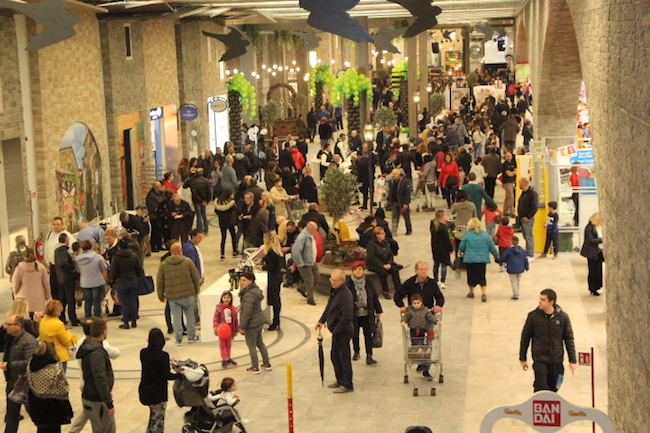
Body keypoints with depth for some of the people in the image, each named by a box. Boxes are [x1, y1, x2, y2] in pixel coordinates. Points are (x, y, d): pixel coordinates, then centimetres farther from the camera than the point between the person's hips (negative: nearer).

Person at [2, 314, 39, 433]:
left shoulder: (29, 341, -21)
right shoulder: (10, 338, 8)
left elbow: (30, 362, -31)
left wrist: (9, 365, -26)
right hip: (12, 381, 9)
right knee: (12, 412, 18)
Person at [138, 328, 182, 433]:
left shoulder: (143, 353, -2)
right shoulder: (163, 355, -20)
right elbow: (167, 376, -19)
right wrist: (180, 374, -2)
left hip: (144, 390, 6)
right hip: (158, 392, -6)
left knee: (155, 417, 21)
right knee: (156, 419, 7)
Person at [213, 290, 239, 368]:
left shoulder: (233, 309, 2)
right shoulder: (219, 308, -7)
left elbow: (236, 320, 8)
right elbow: (216, 317, -10)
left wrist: (236, 330, 10)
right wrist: (215, 326, -24)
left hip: (230, 330, 4)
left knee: (229, 345, 15)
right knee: (222, 345, 4)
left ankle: (228, 358, 27)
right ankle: (224, 359, 10)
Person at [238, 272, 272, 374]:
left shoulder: (249, 295, -27)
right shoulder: (256, 289, 3)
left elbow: (247, 313, -27)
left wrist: (242, 326, -19)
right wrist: (241, 306, 16)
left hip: (252, 323, -10)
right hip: (260, 320, 10)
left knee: (251, 345, 6)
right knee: (260, 342, 22)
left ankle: (255, 368, 17)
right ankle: (267, 364, 33)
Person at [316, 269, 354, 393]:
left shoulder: (345, 295, -23)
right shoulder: (335, 291, 9)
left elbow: (347, 316, -27)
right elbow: (329, 308, 23)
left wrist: (337, 330, -21)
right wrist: (322, 320, 17)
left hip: (343, 331, -10)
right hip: (337, 331, 10)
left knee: (344, 357, -2)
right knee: (334, 355, 18)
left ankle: (347, 385, 6)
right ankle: (340, 380, 31)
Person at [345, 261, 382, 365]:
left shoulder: (369, 283, 4)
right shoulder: (348, 284, -7)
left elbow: (375, 298, 12)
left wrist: (378, 311, 14)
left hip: (367, 314, 1)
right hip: (354, 314, -1)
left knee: (368, 334, -1)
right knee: (355, 334, 13)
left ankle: (369, 356, 3)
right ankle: (356, 352, 35)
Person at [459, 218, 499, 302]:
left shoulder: (467, 235, -8)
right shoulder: (485, 235, 0)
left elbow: (461, 248, -3)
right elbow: (492, 247, 7)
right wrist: (496, 254, 23)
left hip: (469, 259, -2)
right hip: (482, 259, 2)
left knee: (471, 276, 13)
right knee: (482, 277, 5)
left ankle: (471, 292, 28)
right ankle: (484, 293, -11)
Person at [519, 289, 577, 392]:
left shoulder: (563, 317, -3)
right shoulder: (533, 316, -6)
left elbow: (569, 339, 5)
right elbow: (525, 337, 4)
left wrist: (572, 360, 4)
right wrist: (522, 358, 7)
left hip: (557, 361, 2)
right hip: (539, 360, -1)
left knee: (553, 389, 9)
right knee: (541, 387, -12)